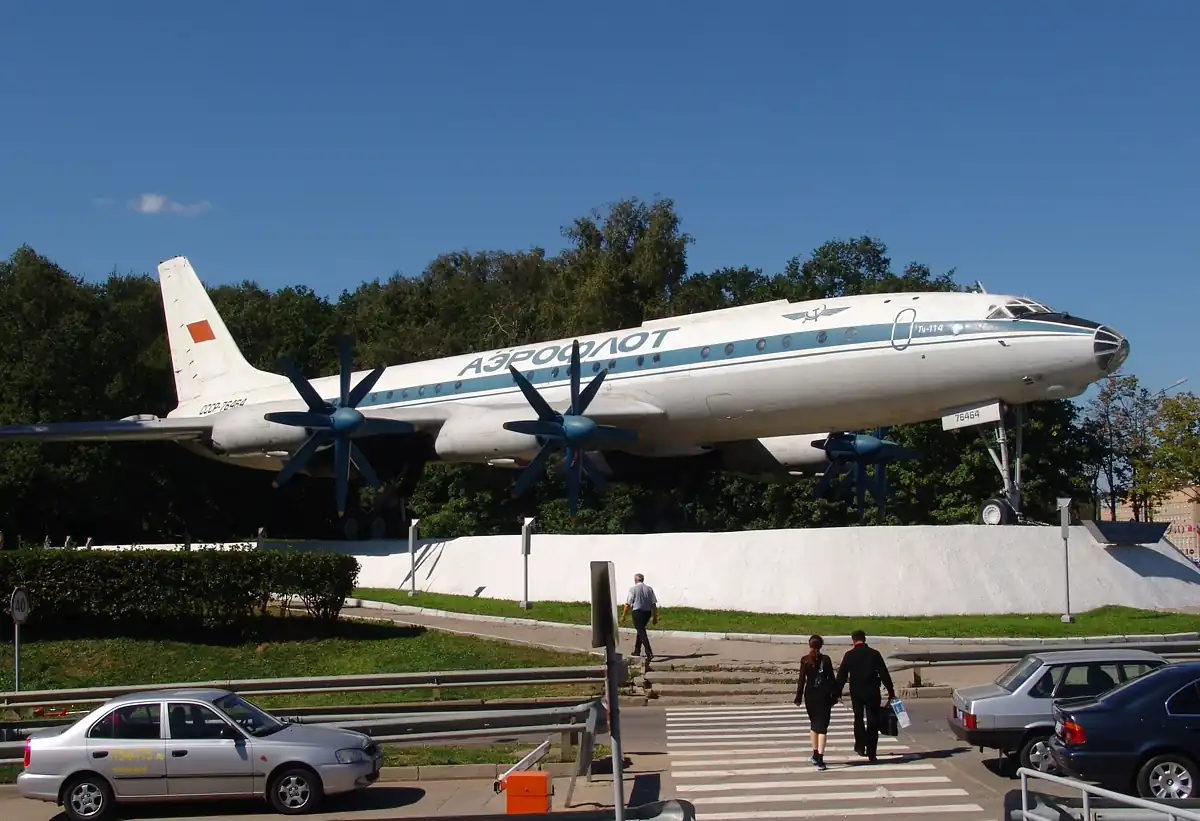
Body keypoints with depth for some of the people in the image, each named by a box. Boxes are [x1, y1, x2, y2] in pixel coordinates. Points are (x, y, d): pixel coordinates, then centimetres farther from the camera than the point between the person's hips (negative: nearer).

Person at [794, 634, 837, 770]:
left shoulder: (805, 660, -2)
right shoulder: (826, 660, -3)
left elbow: (802, 680, -3)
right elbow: (831, 679, -1)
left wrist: (798, 698, 3)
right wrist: (833, 697, 7)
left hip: (810, 695, 1)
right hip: (824, 696, -1)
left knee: (813, 724, 18)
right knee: (822, 726, -4)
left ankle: (815, 755, 22)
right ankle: (819, 759, -15)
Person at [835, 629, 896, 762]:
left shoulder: (849, 655, -4)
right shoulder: (875, 654, -3)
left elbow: (841, 675, -3)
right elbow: (884, 674, -2)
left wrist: (838, 693, 4)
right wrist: (891, 691, 5)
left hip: (856, 692, 0)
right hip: (872, 692, 0)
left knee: (858, 718, 19)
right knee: (872, 721, 5)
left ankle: (860, 746, 12)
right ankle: (871, 753, 3)